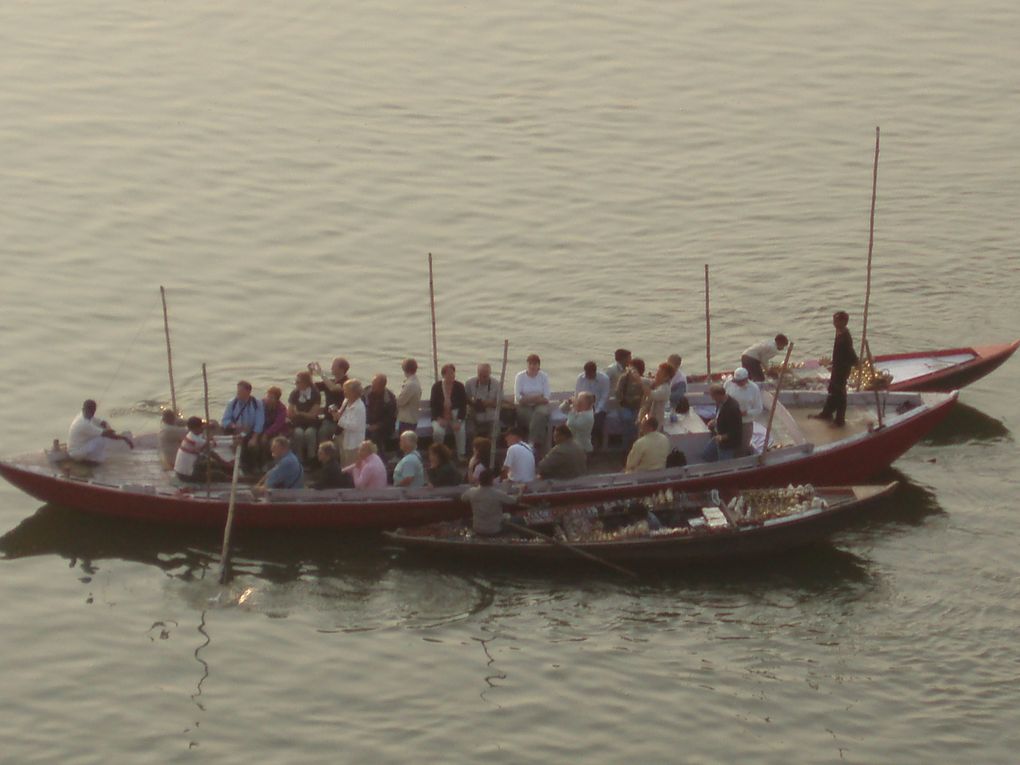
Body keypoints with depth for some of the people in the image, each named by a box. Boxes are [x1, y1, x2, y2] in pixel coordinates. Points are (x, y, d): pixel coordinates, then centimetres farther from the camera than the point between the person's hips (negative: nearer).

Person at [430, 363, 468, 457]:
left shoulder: (459, 386, -6)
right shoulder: (436, 386, -5)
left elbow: (463, 405, -5)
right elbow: (432, 405, -1)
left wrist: (459, 421, -16)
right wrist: (439, 419, -14)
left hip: (455, 417, 0)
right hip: (440, 417, 0)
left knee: (461, 431, -25)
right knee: (438, 432, -27)